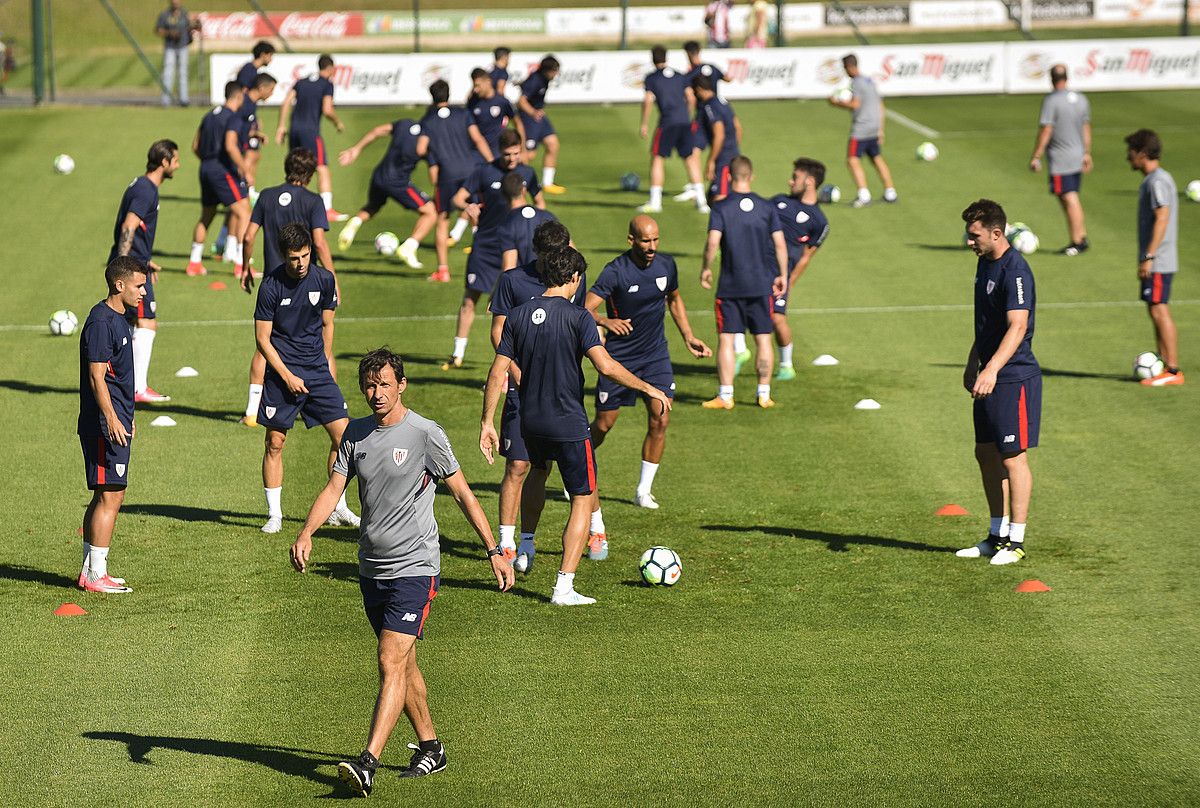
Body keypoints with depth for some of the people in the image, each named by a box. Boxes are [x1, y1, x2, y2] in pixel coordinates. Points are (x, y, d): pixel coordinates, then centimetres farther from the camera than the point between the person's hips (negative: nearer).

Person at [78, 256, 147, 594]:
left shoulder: (118, 319, 16)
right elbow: (96, 377, -19)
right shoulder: (101, 322, -15)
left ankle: (90, 571, 19)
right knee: (110, 496, -9)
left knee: (104, 496, 13)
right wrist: (111, 419, -25)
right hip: (106, 424, -10)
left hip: (117, 421, 10)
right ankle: (95, 575, -6)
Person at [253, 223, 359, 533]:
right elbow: (262, 338, -8)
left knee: (342, 435, -2)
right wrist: (287, 377, -12)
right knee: (275, 443, -1)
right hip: (282, 371, -3)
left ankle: (339, 509, 11)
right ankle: (274, 515, 10)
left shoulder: (324, 279, -1)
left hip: (317, 369, 3)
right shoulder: (271, 286, -11)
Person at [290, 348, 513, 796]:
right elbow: (334, 488, 2)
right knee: (403, 664, 14)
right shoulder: (356, 434, 7)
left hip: (414, 569, -6)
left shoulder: (425, 434, -8)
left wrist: (493, 550, -6)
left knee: (392, 664, -14)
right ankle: (430, 748, 29)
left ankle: (368, 764, -21)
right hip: (372, 569, 6)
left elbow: (462, 493, -4)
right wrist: (306, 533, -15)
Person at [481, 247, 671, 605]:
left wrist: (487, 422, 5)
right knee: (584, 498, 4)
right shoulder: (577, 317, -12)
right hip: (569, 424, -5)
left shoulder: (518, 316, 2)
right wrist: (648, 389, -11)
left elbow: (498, 372, 0)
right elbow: (605, 365, -22)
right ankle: (564, 587, -3)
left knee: (538, 472, 34)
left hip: (530, 422, 5)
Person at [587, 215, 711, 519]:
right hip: (619, 356, -4)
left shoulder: (666, 265, -2)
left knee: (660, 420, -8)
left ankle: (644, 491, 4)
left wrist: (688, 337, 13)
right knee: (603, 425, 4)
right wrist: (605, 321, -46)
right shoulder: (615, 271, -19)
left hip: (656, 355, 4)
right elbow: (585, 309, -26)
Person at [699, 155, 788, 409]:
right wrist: (782, 275, 11)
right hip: (762, 284, 2)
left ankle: (725, 396, 1)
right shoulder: (767, 207, 1)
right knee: (763, 340, 9)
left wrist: (706, 268, 0)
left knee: (726, 339, 3)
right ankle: (764, 394, 10)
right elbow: (780, 244, 0)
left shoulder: (721, 208, -7)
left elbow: (713, 242, -16)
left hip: (730, 285, -2)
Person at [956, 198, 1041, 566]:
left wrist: (992, 369, -39)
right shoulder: (984, 263, 11)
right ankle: (998, 535, 24)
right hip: (989, 378, 10)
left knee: (1013, 456, -3)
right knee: (986, 453, 14)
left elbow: (1017, 327, -29)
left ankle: (1016, 541, 4)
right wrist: (973, 363, 27)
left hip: (1014, 378, -10)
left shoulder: (1015, 270, -19)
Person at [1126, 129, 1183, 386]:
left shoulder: (1157, 181, -14)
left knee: (1159, 311, -9)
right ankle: (1164, 366, 16)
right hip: (1155, 262, 10)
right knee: (1156, 311, 12)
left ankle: (1173, 371, -8)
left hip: (1158, 261, -10)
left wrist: (1149, 256, -23)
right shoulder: (1152, 179, 16)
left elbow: (1162, 218, -21)